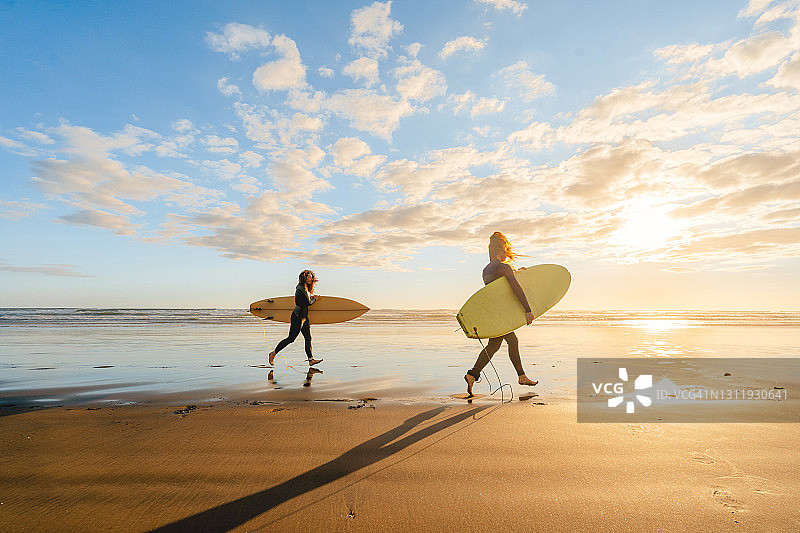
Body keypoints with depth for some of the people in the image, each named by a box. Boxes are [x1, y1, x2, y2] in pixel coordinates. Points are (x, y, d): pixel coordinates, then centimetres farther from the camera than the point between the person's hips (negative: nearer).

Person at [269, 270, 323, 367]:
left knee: (308, 338, 3)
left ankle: (311, 360, 2)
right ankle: (274, 353, 12)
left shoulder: (306, 289, 14)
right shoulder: (301, 288, -16)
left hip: (304, 317, 10)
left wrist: (311, 296, 16)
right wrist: (315, 298, 3)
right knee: (291, 338, -3)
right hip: (297, 316, -9)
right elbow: (308, 302, -15)